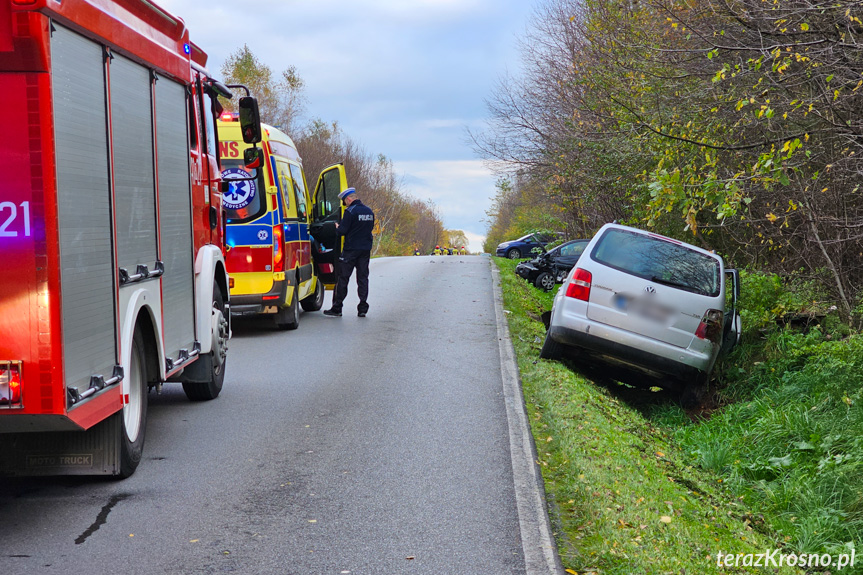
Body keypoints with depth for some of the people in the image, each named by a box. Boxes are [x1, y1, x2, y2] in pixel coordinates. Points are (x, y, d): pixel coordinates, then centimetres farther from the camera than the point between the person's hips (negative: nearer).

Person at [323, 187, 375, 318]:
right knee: (363, 278, 9)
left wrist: (338, 227, 6)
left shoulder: (350, 211, -13)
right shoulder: (369, 211, 10)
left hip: (351, 249, -6)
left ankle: (336, 308, 1)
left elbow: (342, 231, -15)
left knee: (343, 278, 0)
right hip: (366, 249, 6)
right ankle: (362, 309, 6)